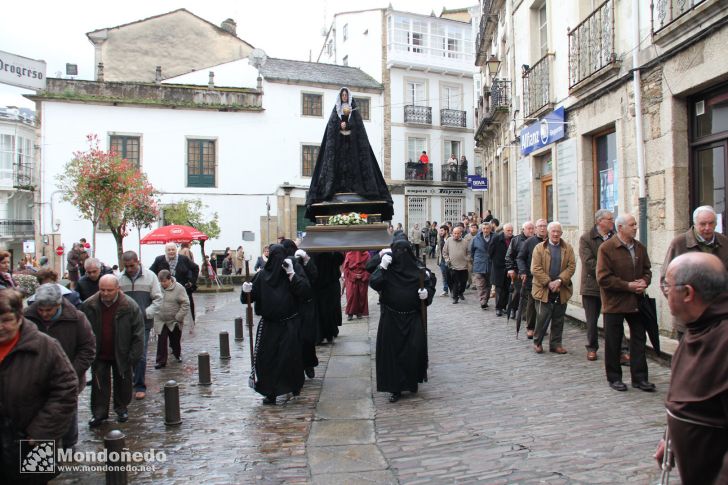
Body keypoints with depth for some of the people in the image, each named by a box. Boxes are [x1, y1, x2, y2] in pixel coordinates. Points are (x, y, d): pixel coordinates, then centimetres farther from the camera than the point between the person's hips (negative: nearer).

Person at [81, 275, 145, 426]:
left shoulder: (129, 306, -17)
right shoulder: (89, 306, -10)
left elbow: (138, 334, -12)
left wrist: (133, 356, -13)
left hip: (121, 354, -1)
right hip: (99, 355, 1)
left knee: (122, 382, 13)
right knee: (99, 384, 5)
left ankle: (122, 409, 31)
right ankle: (99, 413, 18)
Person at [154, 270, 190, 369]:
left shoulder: (179, 288, -13)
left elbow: (185, 304, -12)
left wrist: (179, 317, -15)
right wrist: (154, 313, 2)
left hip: (174, 321, -2)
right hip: (161, 321, 2)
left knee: (175, 340, 14)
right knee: (161, 341, -1)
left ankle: (177, 354, 38)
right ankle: (161, 361, 7)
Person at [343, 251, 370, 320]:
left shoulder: (366, 254, -2)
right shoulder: (349, 254, -2)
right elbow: (346, 268, -2)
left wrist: (362, 276, -12)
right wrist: (354, 276, -9)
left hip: (363, 280, 1)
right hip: (351, 279, -1)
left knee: (362, 296, 5)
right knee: (351, 295, -5)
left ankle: (360, 312, 17)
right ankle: (350, 313, 4)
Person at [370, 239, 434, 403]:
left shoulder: (419, 271, -2)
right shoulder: (387, 270, -4)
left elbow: (431, 285, 8)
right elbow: (374, 283, -17)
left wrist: (427, 293, -12)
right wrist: (382, 266, -25)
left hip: (413, 319, 0)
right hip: (391, 319, 0)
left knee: (415, 350, -4)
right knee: (392, 352, 1)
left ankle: (412, 381, 23)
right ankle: (396, 388, 11)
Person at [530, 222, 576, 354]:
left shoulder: (568, 248, 6)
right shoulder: (539, 248, -1)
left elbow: (571, 266, -1)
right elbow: (535, 268, -8)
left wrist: (560, 280, -14)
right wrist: (548, 282, -15)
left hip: (561, 290, 3)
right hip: (543, 289, -3)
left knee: (558, 319, 9)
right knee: (542, 318, -1)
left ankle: (555, 344, 20)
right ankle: (537, 342, 16)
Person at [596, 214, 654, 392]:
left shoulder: (640, 247, 7)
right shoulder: (606, 248, -12)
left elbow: (647, 270, 15)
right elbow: (603, 278, -16)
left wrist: (644, 282, -7)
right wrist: (628, 286, -18)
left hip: (636, 302, 5)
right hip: (614, 302, -5)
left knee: (639, 340, 8)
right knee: (613, 342, 6)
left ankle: (639, 378, 19)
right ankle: (614, 378, 20)